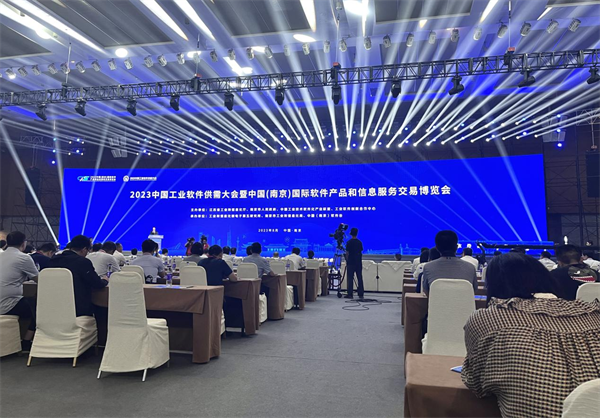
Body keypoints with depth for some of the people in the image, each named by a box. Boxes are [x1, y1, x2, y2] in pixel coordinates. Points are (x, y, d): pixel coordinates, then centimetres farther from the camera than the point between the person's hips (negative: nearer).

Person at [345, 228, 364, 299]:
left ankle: (350, 294, -3)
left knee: (350, 278, -2)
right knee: (360, 278, 6)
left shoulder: (349, 242, -8)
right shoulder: (359, 242, 6)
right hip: (359, 262, 5)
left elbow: (347, 253, -8)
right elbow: (361, 252, 10)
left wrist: (346, 261, 2)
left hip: (351, 262, -4)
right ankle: (361, 294, 9)